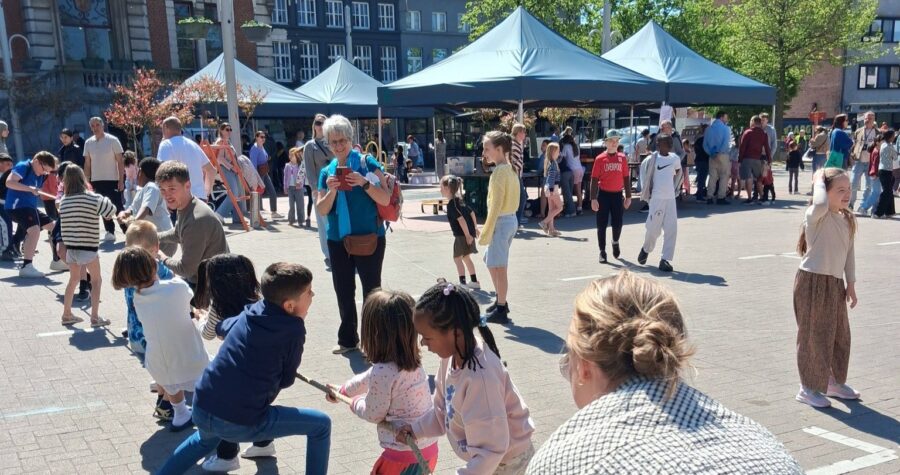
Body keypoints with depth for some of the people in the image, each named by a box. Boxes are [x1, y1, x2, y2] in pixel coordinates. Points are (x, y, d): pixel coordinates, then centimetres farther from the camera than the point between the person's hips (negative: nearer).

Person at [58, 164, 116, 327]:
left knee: (74, 279, 22)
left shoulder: (64, 200, 1)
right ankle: (95, 317, 4)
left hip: (70, 247, 4)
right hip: (88, 247, -4)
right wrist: (105, 201, 14)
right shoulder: (93, 198, -11)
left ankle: (67, 314, 28)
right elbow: (111, 212, -2)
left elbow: (62, 225, 7)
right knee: (96, 280, 8)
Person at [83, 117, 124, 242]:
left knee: (118, 207, -3)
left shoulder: (112, 140, -5)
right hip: (96, 180, 4)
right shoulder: (88, 143, 6)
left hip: (112, 180, -4)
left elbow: (120, 161, -5)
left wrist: (121, 180, -11)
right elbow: (87, 164, 11)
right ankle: (110, 232, 15)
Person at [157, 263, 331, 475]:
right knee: (321, 425, 8)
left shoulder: (250, 312, 5)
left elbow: (222, 328, 26)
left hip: (202, 409, 7)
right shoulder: (293, 330, -13)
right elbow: (286, 380, 0)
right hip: (242, 423, -7)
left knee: (206, 439, 43)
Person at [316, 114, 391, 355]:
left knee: (371, 290, 2)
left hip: (369, 238, -5)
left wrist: (364, 183, -23)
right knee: (343, 290, 13)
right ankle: (347, 339, 26)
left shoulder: (367, 163, -4)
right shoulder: (326, 172, 9)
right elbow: (322, 210, 5)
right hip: (338, 240, 5)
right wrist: (331, 191, -13)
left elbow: (385, 199, -9)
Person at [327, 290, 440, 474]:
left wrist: (355, 402, 12)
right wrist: (342, 389, 37)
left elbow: (373, 414, -11)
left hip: (404, 455, -8)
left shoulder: (383, 372, -24)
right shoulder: (411, 363, 4)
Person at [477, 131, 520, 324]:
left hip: (501, 222, -10)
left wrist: (486, 232, -16)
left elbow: (496, 206, -20)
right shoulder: (509, 169, 10)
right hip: (510, 220, 10)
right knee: (492, 262, 20)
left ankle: (501, 310, 5)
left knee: (499, 267, -2)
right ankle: (500, 302, 29)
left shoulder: (499, 172, -18)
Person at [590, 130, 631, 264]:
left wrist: (628, 197, 6)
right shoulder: (600, 159, -3)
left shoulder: (622, 158, 5)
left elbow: (626, 178, 9)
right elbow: (594, 179, -4)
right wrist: (593, 199, -10)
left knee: (617, 224, 4)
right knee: (602, 225, 1)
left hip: (617, 194, 2)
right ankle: (602, 252, 11)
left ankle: (615, 242, 35)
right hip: (603, 194, -2)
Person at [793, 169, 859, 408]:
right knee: (813, 336, 1)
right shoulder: (816, 217, -15)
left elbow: (849, 253, 14)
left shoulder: (847, 220, 9)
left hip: (835, 283, 8)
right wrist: (818, 181, -22)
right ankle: (808, 388, 14)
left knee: (840, 334, 18)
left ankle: (835, 381, 36)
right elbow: (820, 204, -40)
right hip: (813, 281, -8)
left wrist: (851, 283, 12)